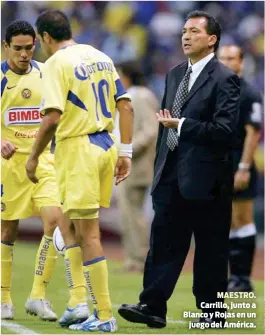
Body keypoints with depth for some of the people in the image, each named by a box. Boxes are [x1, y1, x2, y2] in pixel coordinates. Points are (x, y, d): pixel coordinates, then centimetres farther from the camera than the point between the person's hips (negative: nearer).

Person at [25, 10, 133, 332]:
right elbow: (125, 106, 10)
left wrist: (33, 157, -8)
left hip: (78, 149, -7)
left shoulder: (56, 64, -10)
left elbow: (53, 118, -19)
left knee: (88, 234, -3)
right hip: (105, 146, 7)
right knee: (71, 226, 18)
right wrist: (125, 152, 13)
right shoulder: (100, 57, 12)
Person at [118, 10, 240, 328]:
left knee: (210, 248, 3)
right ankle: (153, 307, 0)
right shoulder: (175, 74, 13)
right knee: (163, 241, 1)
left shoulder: (224, 79, -10)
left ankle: (212, 311, 12)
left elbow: (225, 130, -19)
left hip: (204, 177, -7)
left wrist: (181, 124, -21)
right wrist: (159, 168, 19)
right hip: (172, 175, 7)